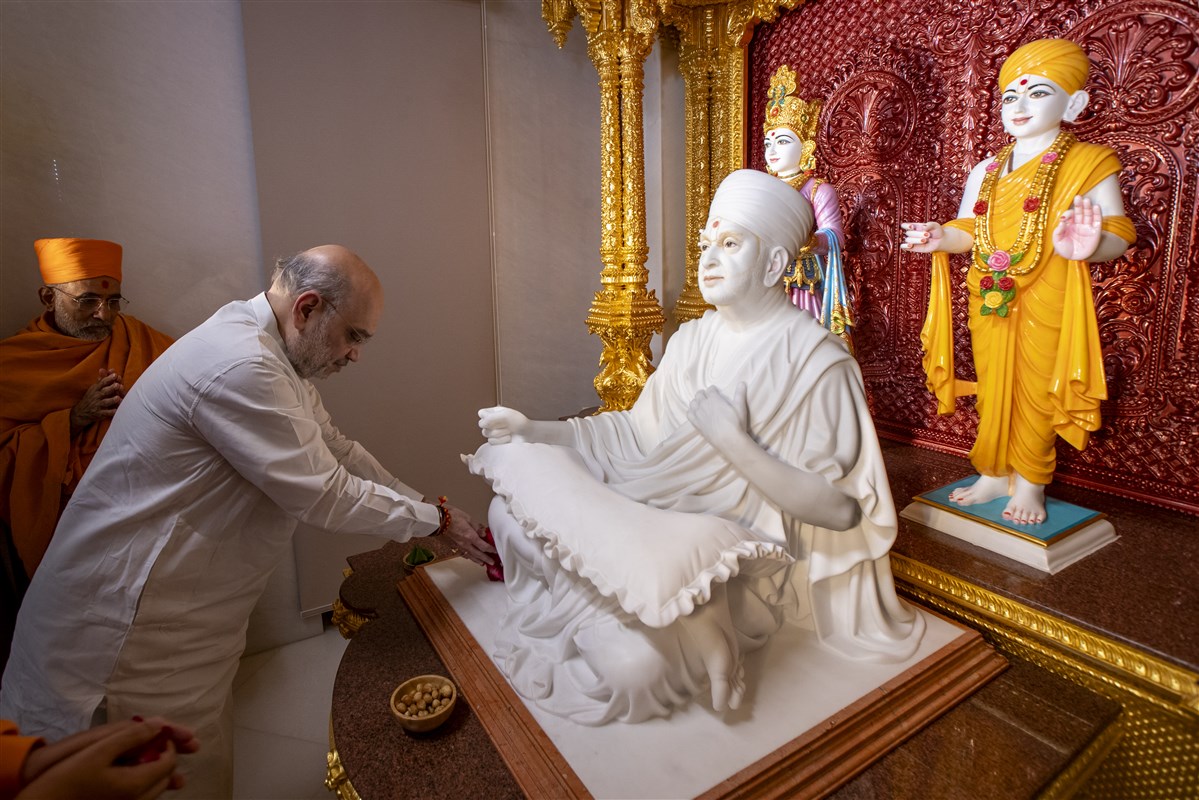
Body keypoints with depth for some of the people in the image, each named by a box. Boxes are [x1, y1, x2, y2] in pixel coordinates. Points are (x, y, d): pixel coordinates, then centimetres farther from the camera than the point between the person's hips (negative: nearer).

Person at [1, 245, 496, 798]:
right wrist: (437, 520, -14)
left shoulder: (274, 355, 5)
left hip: (188, 616, 10)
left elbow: (335, 451, 11)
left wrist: (423, 506, 6)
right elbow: (325, 497, -26)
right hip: (127, 629, -9)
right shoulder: (239, 366, -29)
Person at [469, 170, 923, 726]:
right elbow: (636, 432, 9)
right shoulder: (693, 339, 8)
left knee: (635, 665, -29)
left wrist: (734, 442, -22)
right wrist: (532, 429, 1)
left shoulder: (816, 362, -12)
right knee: (515, 507, -7)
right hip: (653, 517, 7)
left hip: (733, 562, -6)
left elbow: (841, 508, -16)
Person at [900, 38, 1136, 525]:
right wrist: (940, 238, -8)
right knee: (992, 390, 11)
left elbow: (1120, 234, -7)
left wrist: (1088, 245, -29)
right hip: (989, 302, 5)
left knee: (1036, 392, 3)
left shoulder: (1088, 164, -3)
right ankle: (995, 474, 26)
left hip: (1046, 303, -4)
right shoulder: (985, 171, 12)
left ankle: (1030, 484, 20)